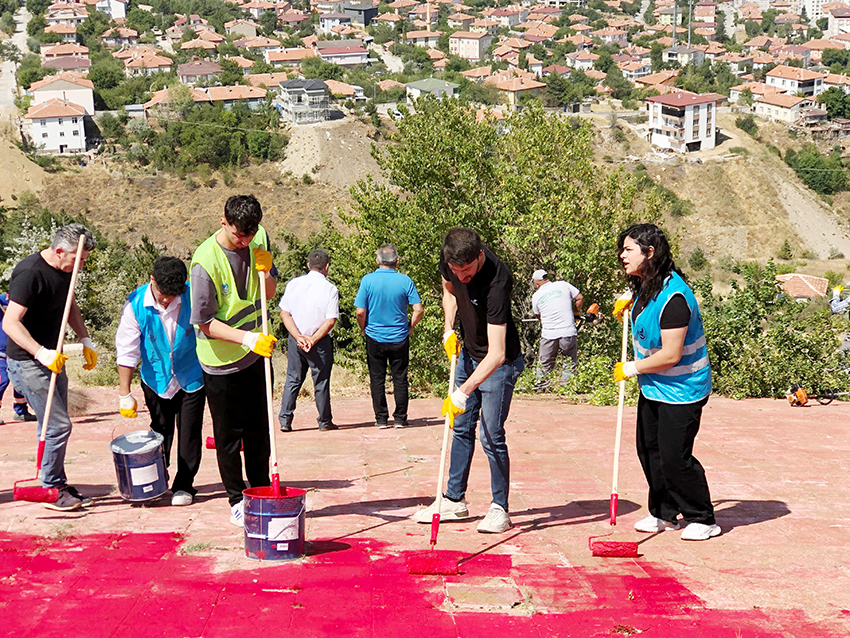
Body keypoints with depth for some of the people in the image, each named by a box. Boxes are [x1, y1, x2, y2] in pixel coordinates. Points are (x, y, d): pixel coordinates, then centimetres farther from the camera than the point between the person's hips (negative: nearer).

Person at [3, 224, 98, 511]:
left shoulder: (64, 270, 6)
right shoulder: (30, 273, -21)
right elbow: (11, 322, -25)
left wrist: (85, 341, 15)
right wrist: (42, 353, -33)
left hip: (52, 358, 9)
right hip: (27, 363, -9)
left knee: (54, 426, 12)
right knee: (59, 425, -10)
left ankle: (57, 485, 22)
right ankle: (52, 490, 3)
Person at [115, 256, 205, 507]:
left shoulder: (192, 296, -19)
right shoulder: (136, 303, -17)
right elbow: (126, 350, -11)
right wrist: (124, 393, -10)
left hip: (191, 378, -1)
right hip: (157, 379, 1)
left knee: (189, 433, 2)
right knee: (160, 432, 11)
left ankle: (184, 486, 14)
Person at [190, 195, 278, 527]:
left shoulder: (259, 239, -4)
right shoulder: (206, 260, -23)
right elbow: (204, 322, -20)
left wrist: (265, 271, -13)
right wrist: (245, 338, -30)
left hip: (257, 354, 5)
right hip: (221, 361, -5)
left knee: (259, 429, 15)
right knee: (229, 434, 4)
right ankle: (237, 501, 17)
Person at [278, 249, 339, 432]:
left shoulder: (293, 284, 1)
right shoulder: (330, 289, -8)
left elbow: (284, 314, -2)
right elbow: (330, 321, -13)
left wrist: (299, 337, -6)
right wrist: (313, 340, -10)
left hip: (295, 339, 3)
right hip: (320, 342, -3)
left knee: (293, 379, 11)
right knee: (321, 381, 7)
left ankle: (285, 420, 7)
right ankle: (325, 422, 16)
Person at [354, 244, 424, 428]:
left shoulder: (368, 280, -9)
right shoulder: (405, 281, -6)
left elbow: (360, 312, -10)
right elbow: (418, 310, -8)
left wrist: (365, 331, 7)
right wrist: (409, 328, 7)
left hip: (375, 339, -1)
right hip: (399, 339, 1)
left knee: (377, 380, 8)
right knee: (400, 379, 9)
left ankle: (381, 419, 10)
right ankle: (400, 419, 12)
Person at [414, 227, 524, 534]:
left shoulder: (497, 281, -36)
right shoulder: (450, 261, -14)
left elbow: (496, 355, -39)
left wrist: (463, 392, -43)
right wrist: (448, 329, -2)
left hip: (498, 363, -7)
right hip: (468, 354, 7)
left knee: (491, 436, -7)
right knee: (461, 427, 12)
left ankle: (499, 509, 6)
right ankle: (455, 500, 22)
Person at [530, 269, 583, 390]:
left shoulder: (536, 296, 5)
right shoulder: (563, 285, 3)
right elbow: (580, 298, 9)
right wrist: (576, 312, 24)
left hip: (548, 335, 1)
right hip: (568, 333, -1)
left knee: (545, 364, 16)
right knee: (570, 363, 11)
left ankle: (541, 387, 19)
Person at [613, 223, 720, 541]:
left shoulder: (673, 296, -28)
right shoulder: (646, 288, 2)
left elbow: (670, 355, -28)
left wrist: (632, 368, -15)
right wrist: (630, 305, 9)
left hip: (681, 390, -9)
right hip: (653, 387, 10)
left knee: (675, 458, -6)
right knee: (649, 451, 13)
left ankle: (702, 519, 11)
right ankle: (664, 514, 28)